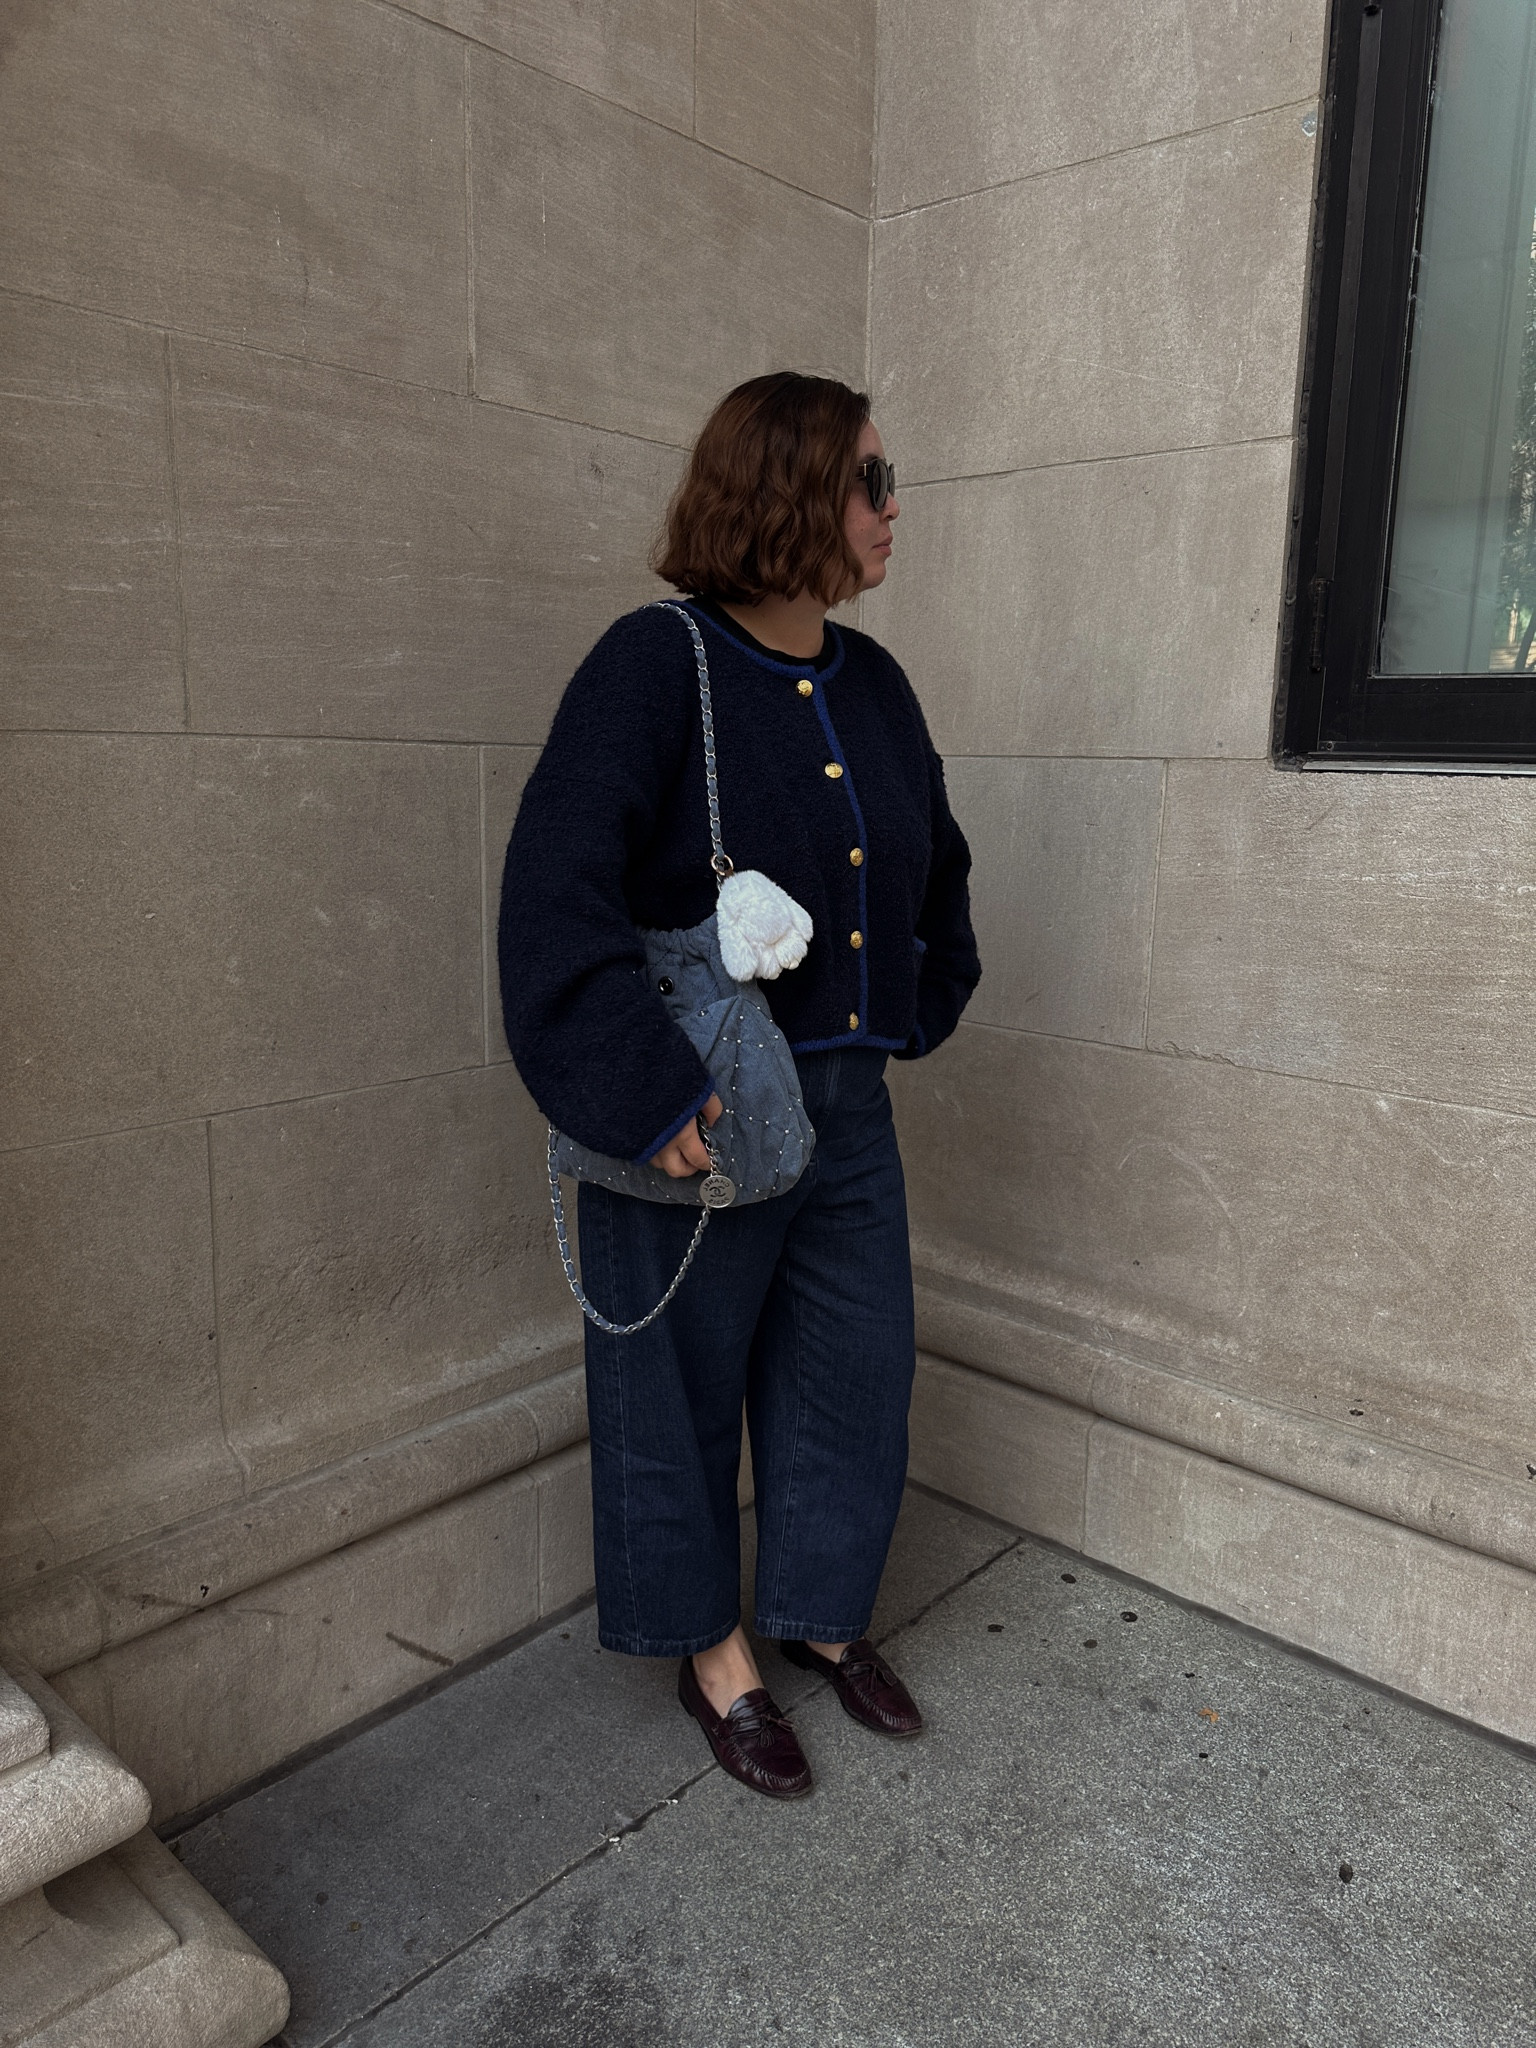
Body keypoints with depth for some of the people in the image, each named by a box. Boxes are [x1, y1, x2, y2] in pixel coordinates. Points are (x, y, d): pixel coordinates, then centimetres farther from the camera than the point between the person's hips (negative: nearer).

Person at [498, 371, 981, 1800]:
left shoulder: (869, 680, 7)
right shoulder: (657, 665, -15)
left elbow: (936, 861, 22)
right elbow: (556, 891, -24)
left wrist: (921, 1013, 17)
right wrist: (650, 1094, -27)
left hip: (846, 1108, 7)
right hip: (695, 1122, -7)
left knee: (857, 1374, 18)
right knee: (685, 1389, 12)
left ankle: (825, 1615, 43)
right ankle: (714, 1655, 37)